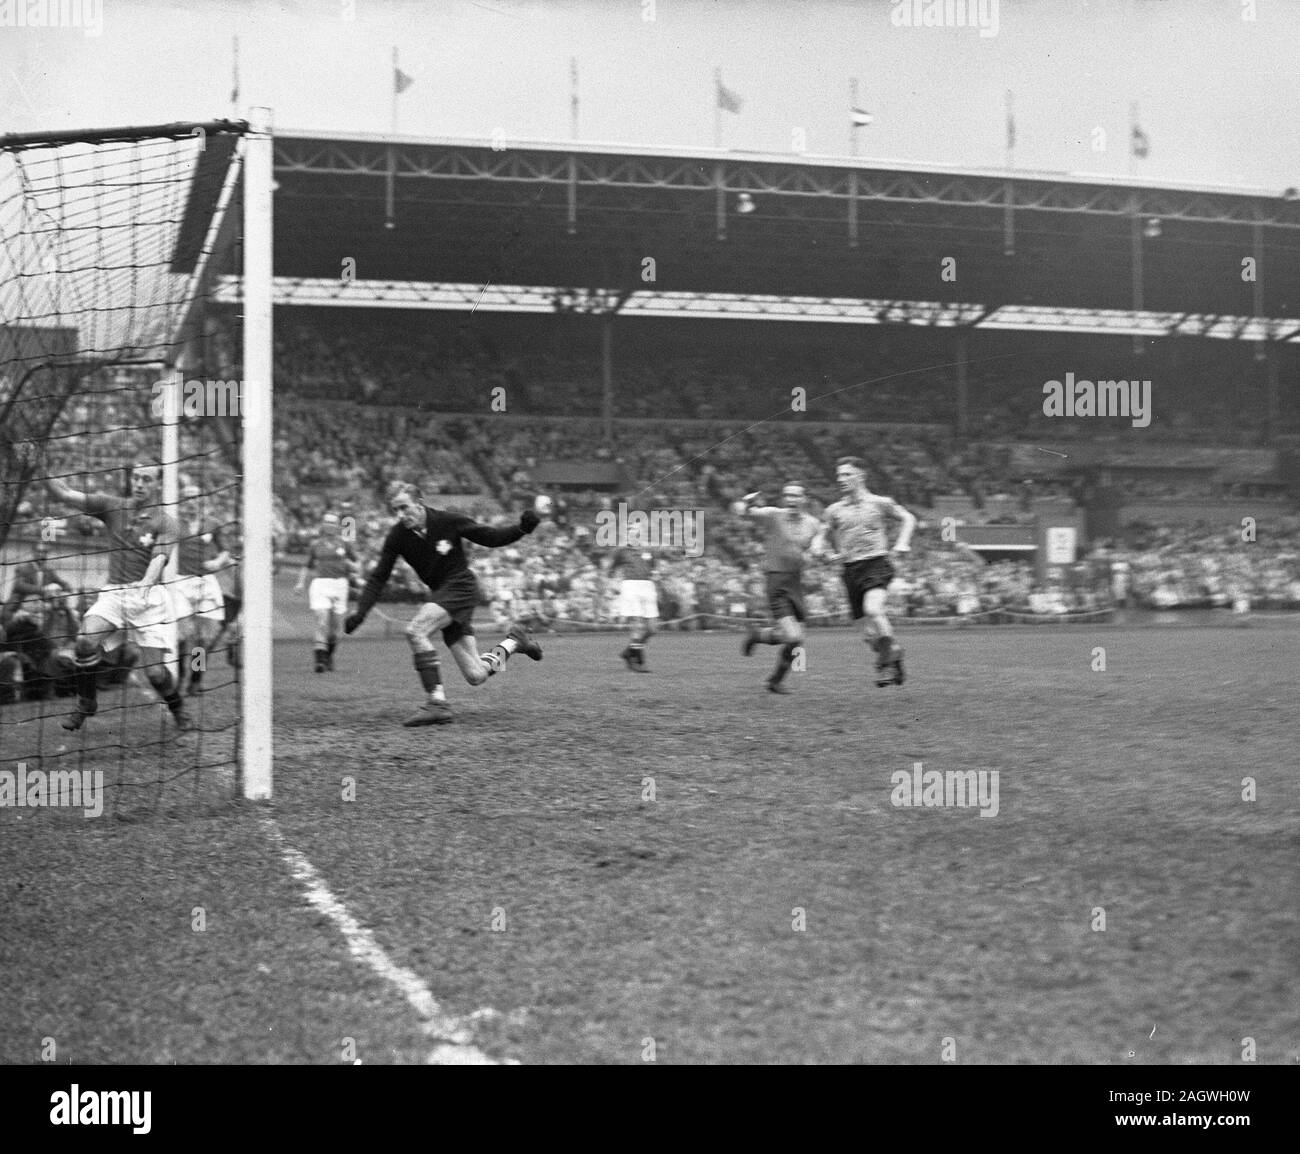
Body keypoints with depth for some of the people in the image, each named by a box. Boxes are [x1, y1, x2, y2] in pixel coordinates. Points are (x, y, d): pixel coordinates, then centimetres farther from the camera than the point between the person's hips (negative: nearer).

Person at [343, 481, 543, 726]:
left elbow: (490, 538, -5)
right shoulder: (397, 537, -6)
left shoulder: (447, 521, -15)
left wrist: (522, 530, -22)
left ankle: (438, 703, -24)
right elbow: (378, 578, -1)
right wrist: (360, 612, -14)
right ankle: (514, 641, 32)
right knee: (476, 676, 4)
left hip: (461, 586, -5)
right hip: (439, 593, 5)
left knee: (416, 631, -28)